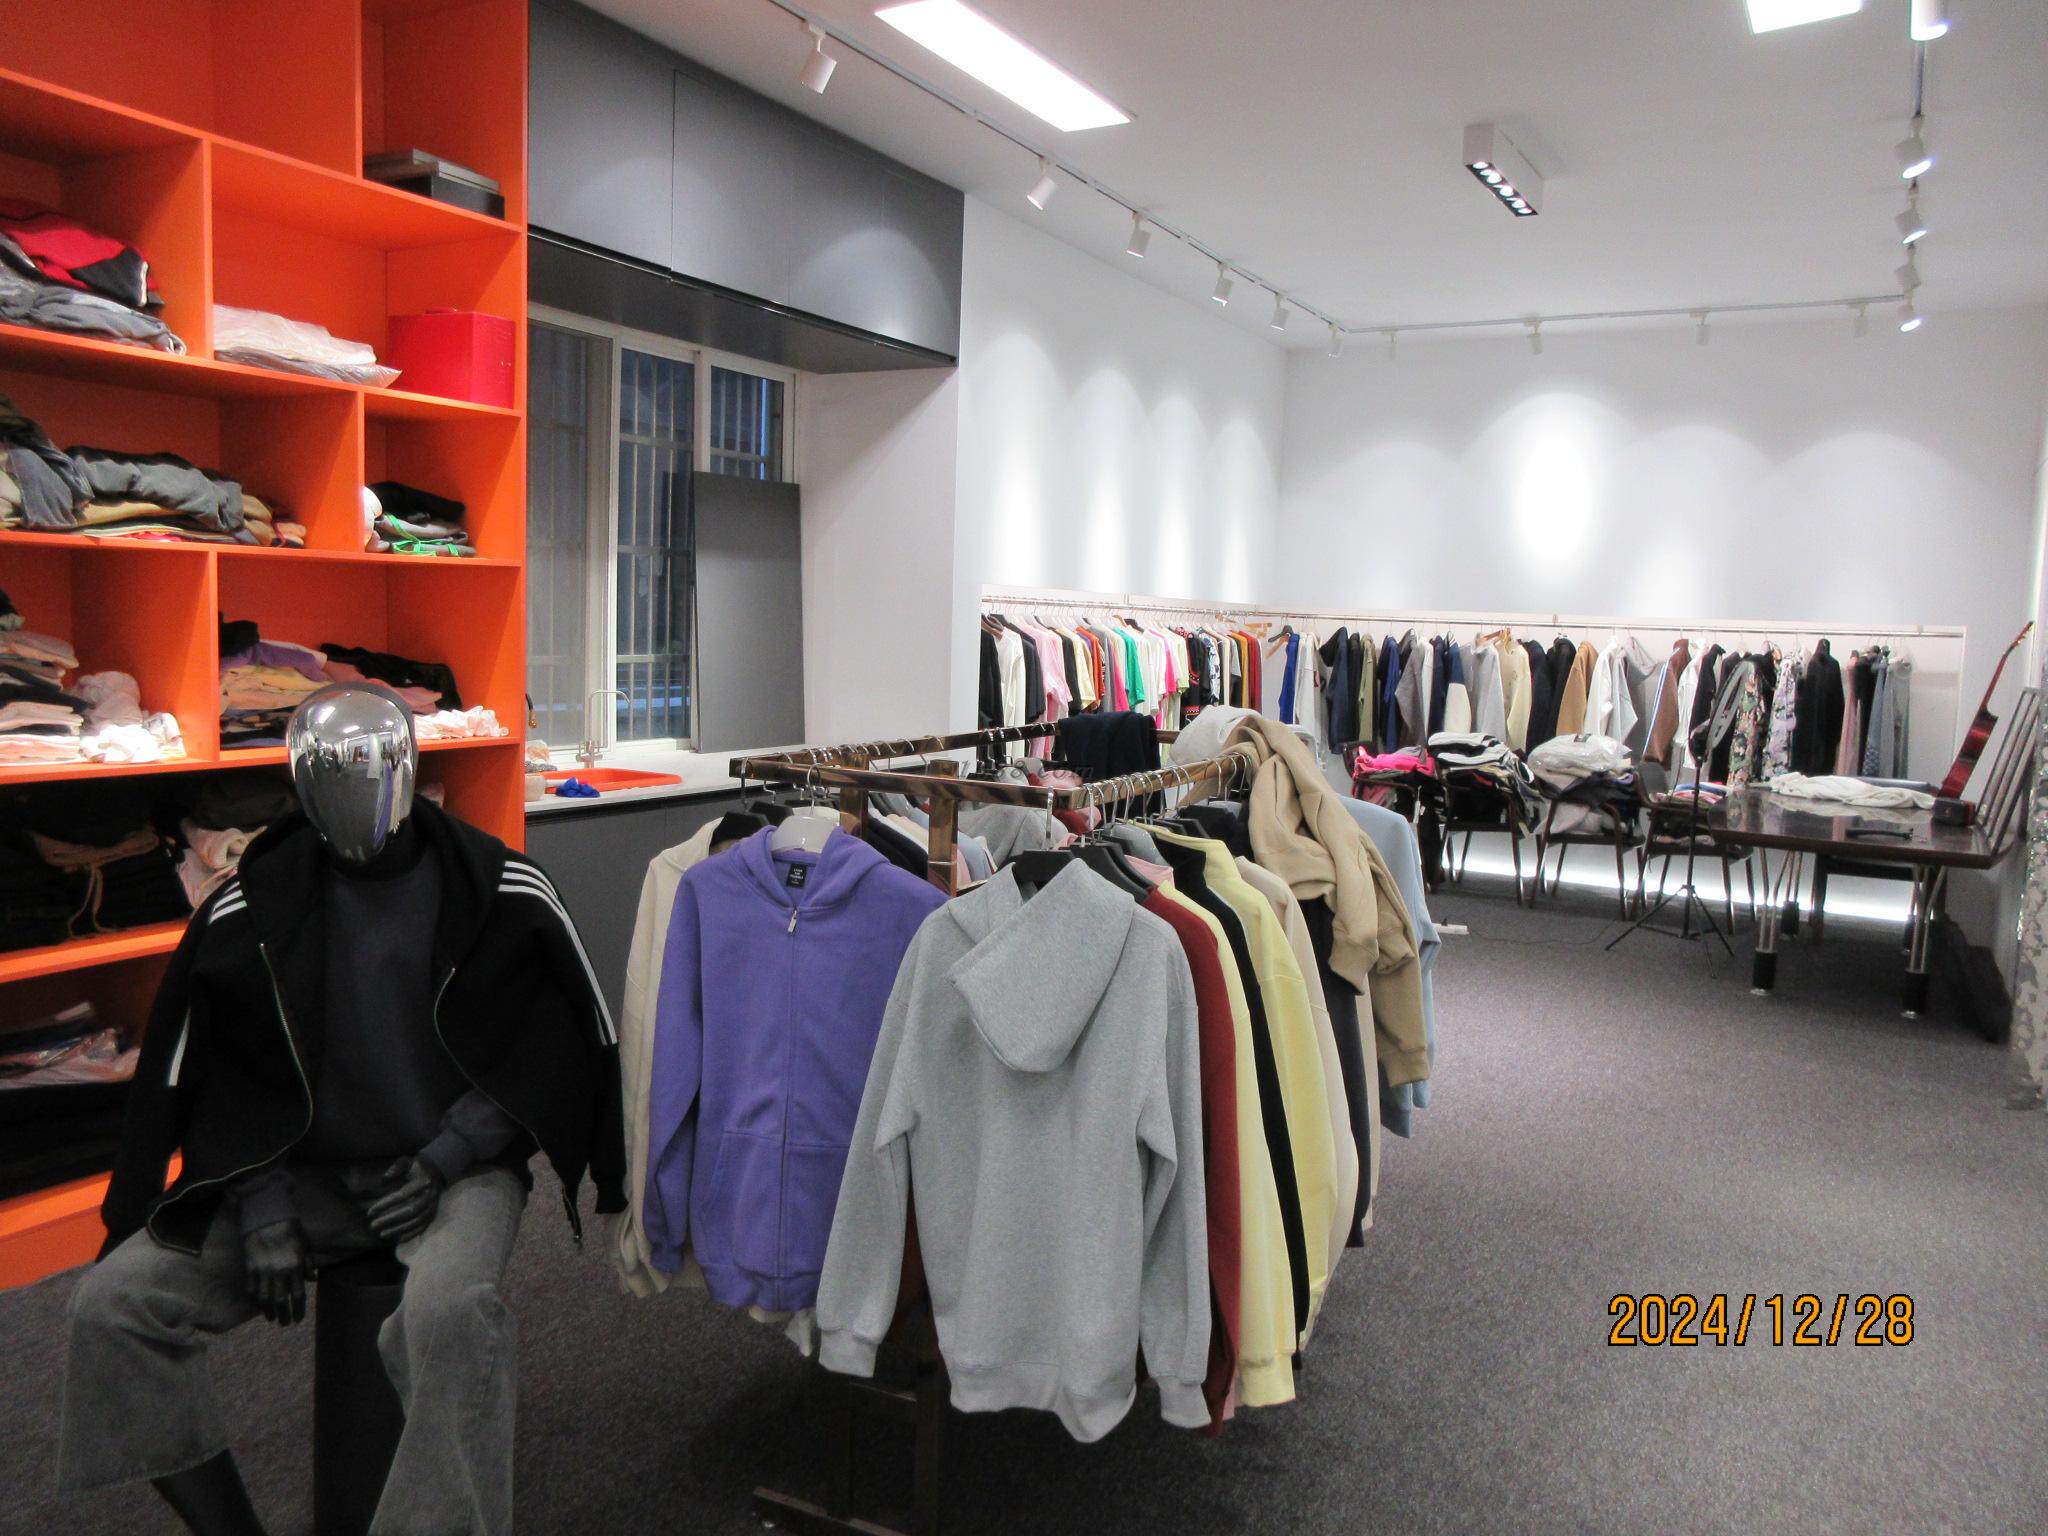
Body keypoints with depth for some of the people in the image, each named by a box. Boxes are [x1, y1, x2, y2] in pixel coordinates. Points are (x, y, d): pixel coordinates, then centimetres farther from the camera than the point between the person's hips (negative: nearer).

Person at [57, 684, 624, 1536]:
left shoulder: (499, 889, -5)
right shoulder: (250, 908, 2)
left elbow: (564, 1050, -2)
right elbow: (217, 1082, 8)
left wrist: (441, 1160, -9)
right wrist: (265, 1214, -4)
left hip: (454, 1171, -4)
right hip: (308, 1176, 4)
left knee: (450, 1307, -36)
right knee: (110, 1303, -11)